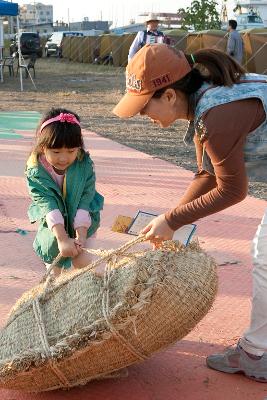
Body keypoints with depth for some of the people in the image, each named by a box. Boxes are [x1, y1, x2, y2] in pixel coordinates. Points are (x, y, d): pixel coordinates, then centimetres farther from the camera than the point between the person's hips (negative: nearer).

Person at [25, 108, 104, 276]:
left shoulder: (85, 165, -22)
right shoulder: (36, 172, -24)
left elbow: (85, 201, -24)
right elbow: (48, 205, -32)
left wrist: (81, 236, -34)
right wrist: (62, 238, -42)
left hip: (82, 225, 0)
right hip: (53, 228, 1)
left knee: (83, 263, -9)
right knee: (55, 269, 11)